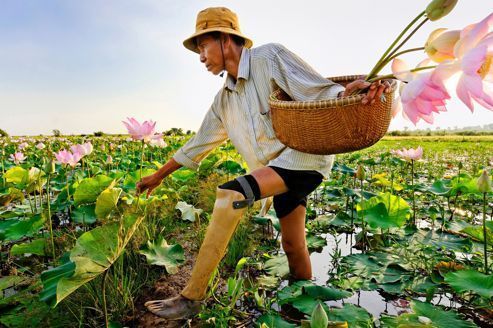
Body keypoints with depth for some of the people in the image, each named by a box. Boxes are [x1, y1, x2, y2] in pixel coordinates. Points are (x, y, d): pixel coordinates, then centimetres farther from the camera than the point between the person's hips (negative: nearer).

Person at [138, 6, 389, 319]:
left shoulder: (269, 56, -5)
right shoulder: (224, 99, 15)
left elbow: (321, 93, -12)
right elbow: (200, 142, 20)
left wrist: (348, 91, -36)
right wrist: (159, 175, 23)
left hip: (306, 154, -8)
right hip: (280, 167, 8)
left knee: (229, 195, -24)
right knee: (292, 245, 13)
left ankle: (191, 298, -16)